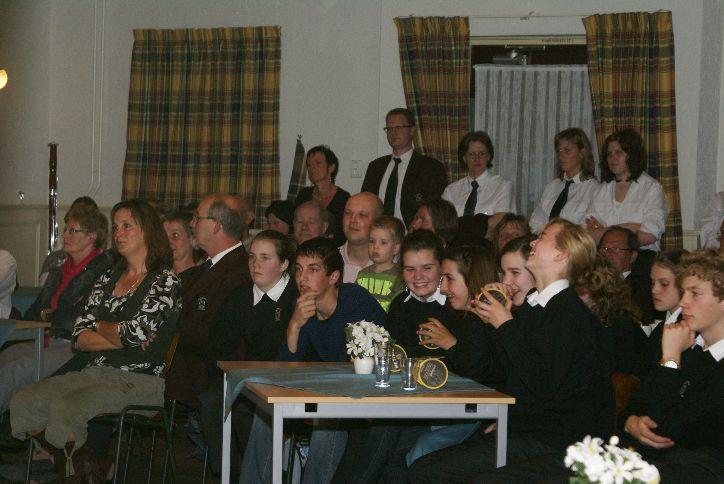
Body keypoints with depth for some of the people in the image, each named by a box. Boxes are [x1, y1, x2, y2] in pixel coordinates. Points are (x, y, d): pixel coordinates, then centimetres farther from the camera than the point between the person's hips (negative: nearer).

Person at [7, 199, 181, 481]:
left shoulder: (164, 281, -4)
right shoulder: (108, 279, 17)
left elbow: (137, 332, -17)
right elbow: (79, 337, 9)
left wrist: (100, 326, 2)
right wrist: (124, 338, -7)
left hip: (141, 380, -7)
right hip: (97, 372, 7)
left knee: (67, 405, -31)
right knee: (22, 402, -11)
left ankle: (75, 467, -7)